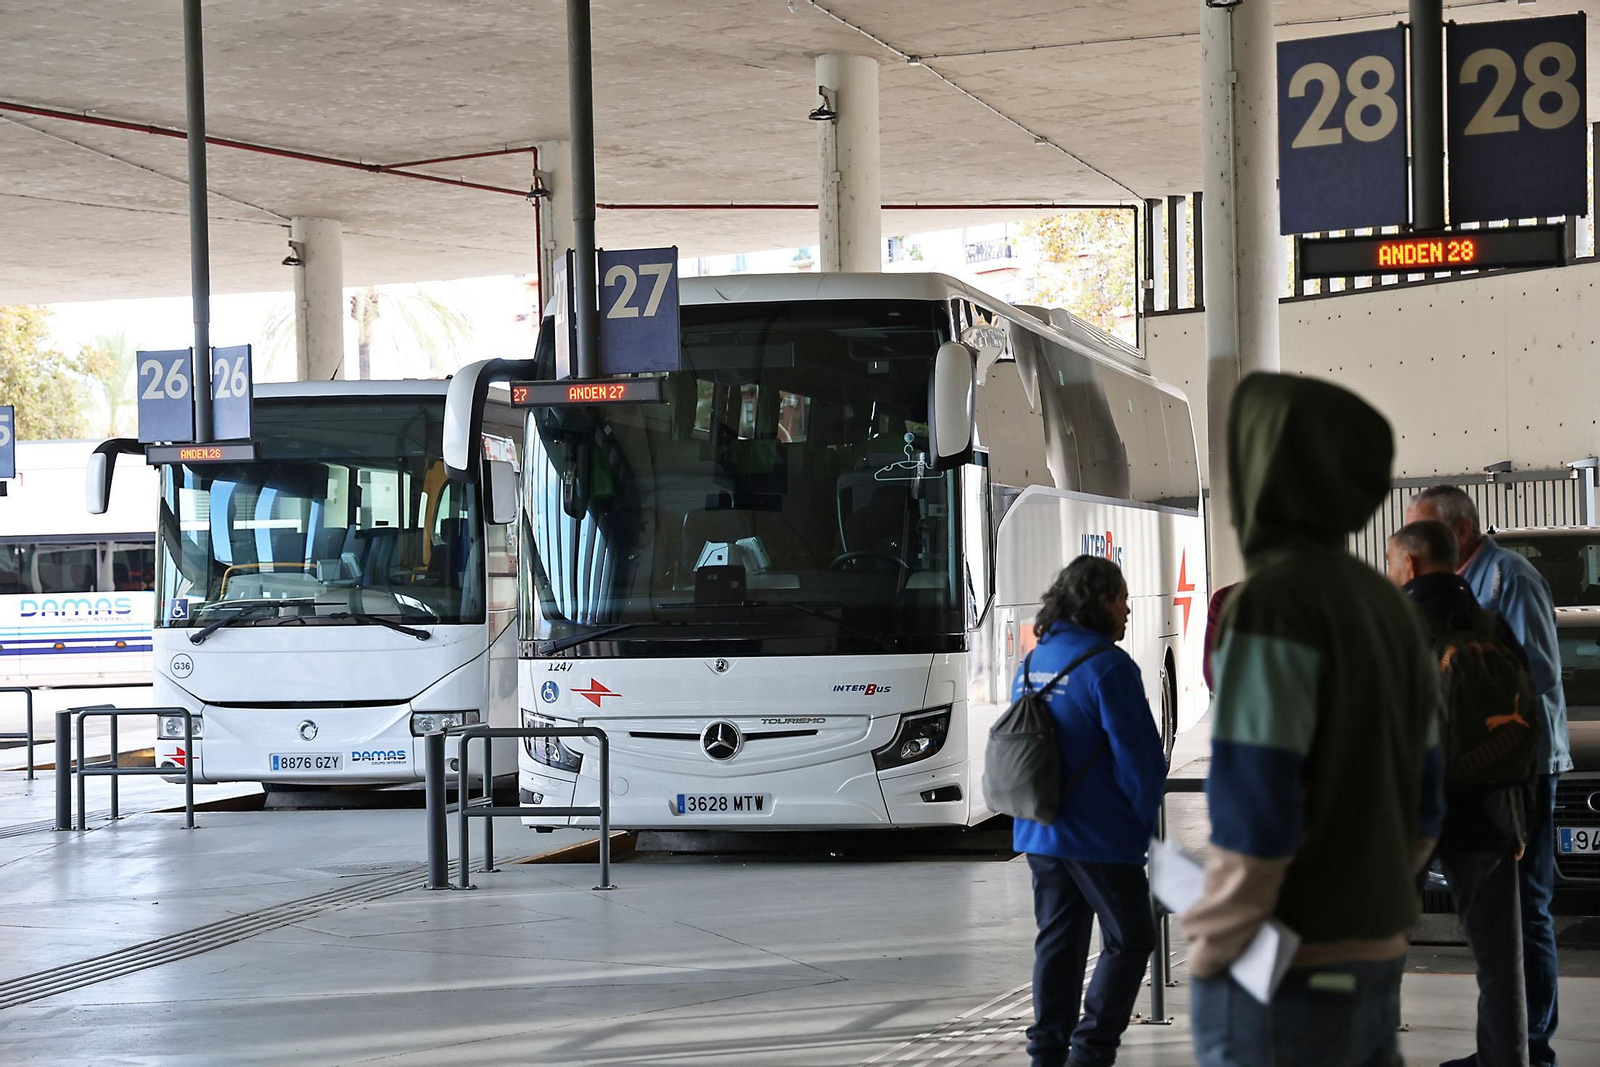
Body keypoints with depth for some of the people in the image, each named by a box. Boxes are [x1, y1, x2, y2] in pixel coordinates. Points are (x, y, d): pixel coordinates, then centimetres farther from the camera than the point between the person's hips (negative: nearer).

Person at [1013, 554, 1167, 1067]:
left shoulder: (1031, 664, 10)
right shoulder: (1107, 667, -16)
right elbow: (1140, 758, -17)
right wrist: (1144, 820, -2)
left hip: (1040, 833, 8)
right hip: (1101, 837, -8)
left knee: (1059, 942, 14)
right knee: (1127, 942, 3)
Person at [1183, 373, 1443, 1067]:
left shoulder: (1271, 605, -16)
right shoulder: (1388, 609, 12)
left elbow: (1253, 818, -21)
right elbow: (1418, 808, 16)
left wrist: (1211, 954, -8)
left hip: (1282, 981, -8)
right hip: (1372, 967, 8)